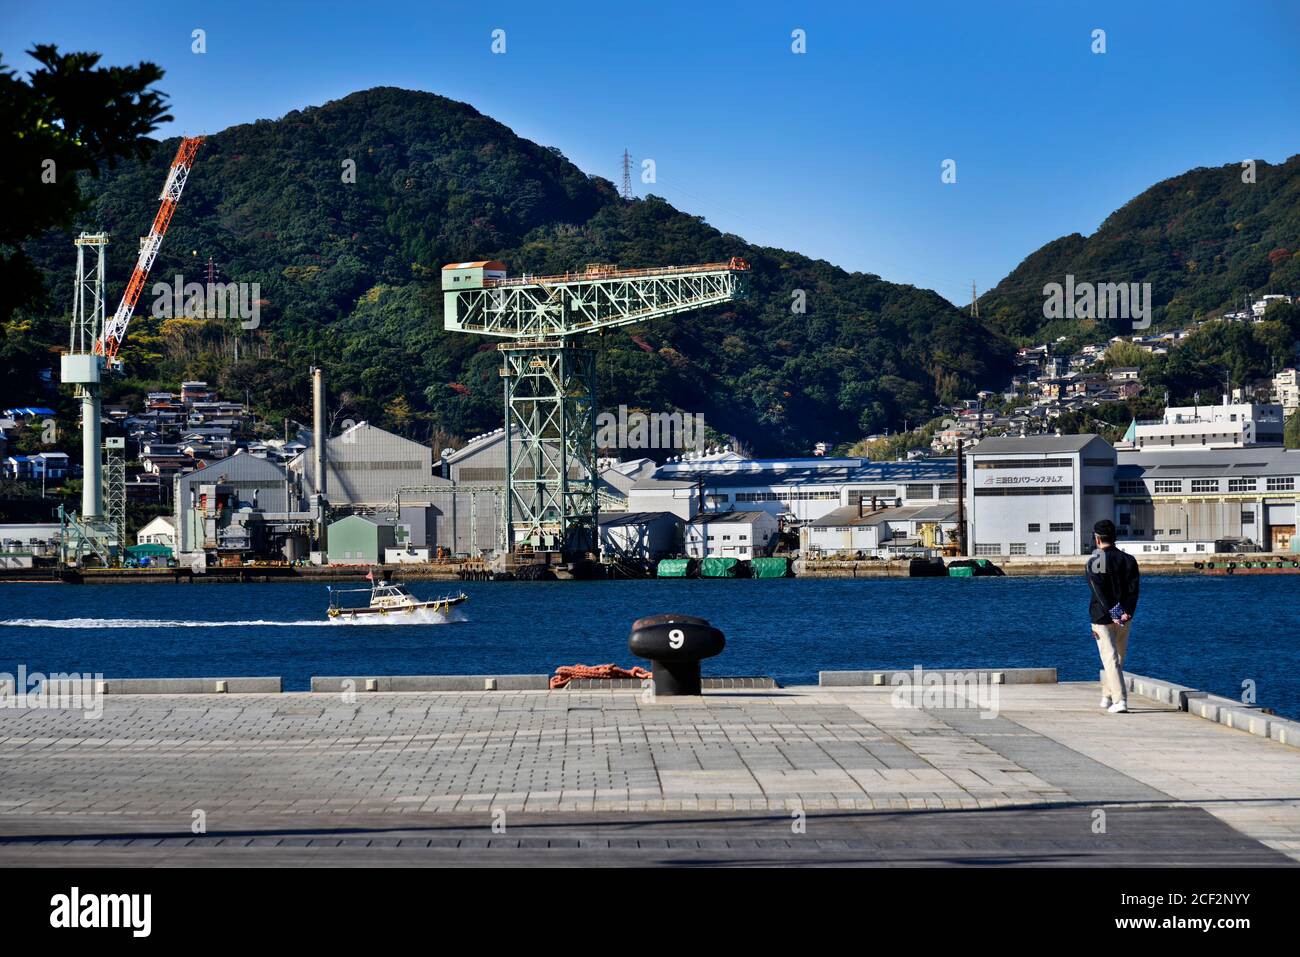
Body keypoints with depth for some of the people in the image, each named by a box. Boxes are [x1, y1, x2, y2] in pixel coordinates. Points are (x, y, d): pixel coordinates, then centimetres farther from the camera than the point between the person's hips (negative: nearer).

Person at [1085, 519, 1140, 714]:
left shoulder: (1093, 563, -8)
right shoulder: (1128, 560, 5)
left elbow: (1099, 592, -17)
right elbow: (1133, 589, -5)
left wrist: (1112, 613, -19)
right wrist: (1127, 612, -12)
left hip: (1102, 617, -4)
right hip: (1125, 617, 5)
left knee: (1110, 659, -6)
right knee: (1118, 658, 19)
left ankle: (1120, 701, -17)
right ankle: (1108, 696, 33)